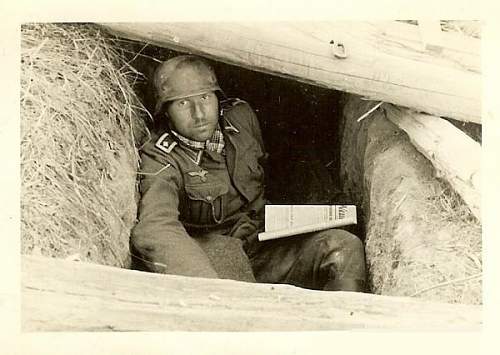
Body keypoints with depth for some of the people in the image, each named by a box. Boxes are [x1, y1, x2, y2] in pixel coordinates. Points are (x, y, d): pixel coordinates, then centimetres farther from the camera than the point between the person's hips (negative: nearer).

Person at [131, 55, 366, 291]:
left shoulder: (241, 117, 2)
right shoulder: (160, 161, -16)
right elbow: (152, 233, -36)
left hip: (262, 249, 4)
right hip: (207, 262, -4)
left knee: (345, 248, -17)